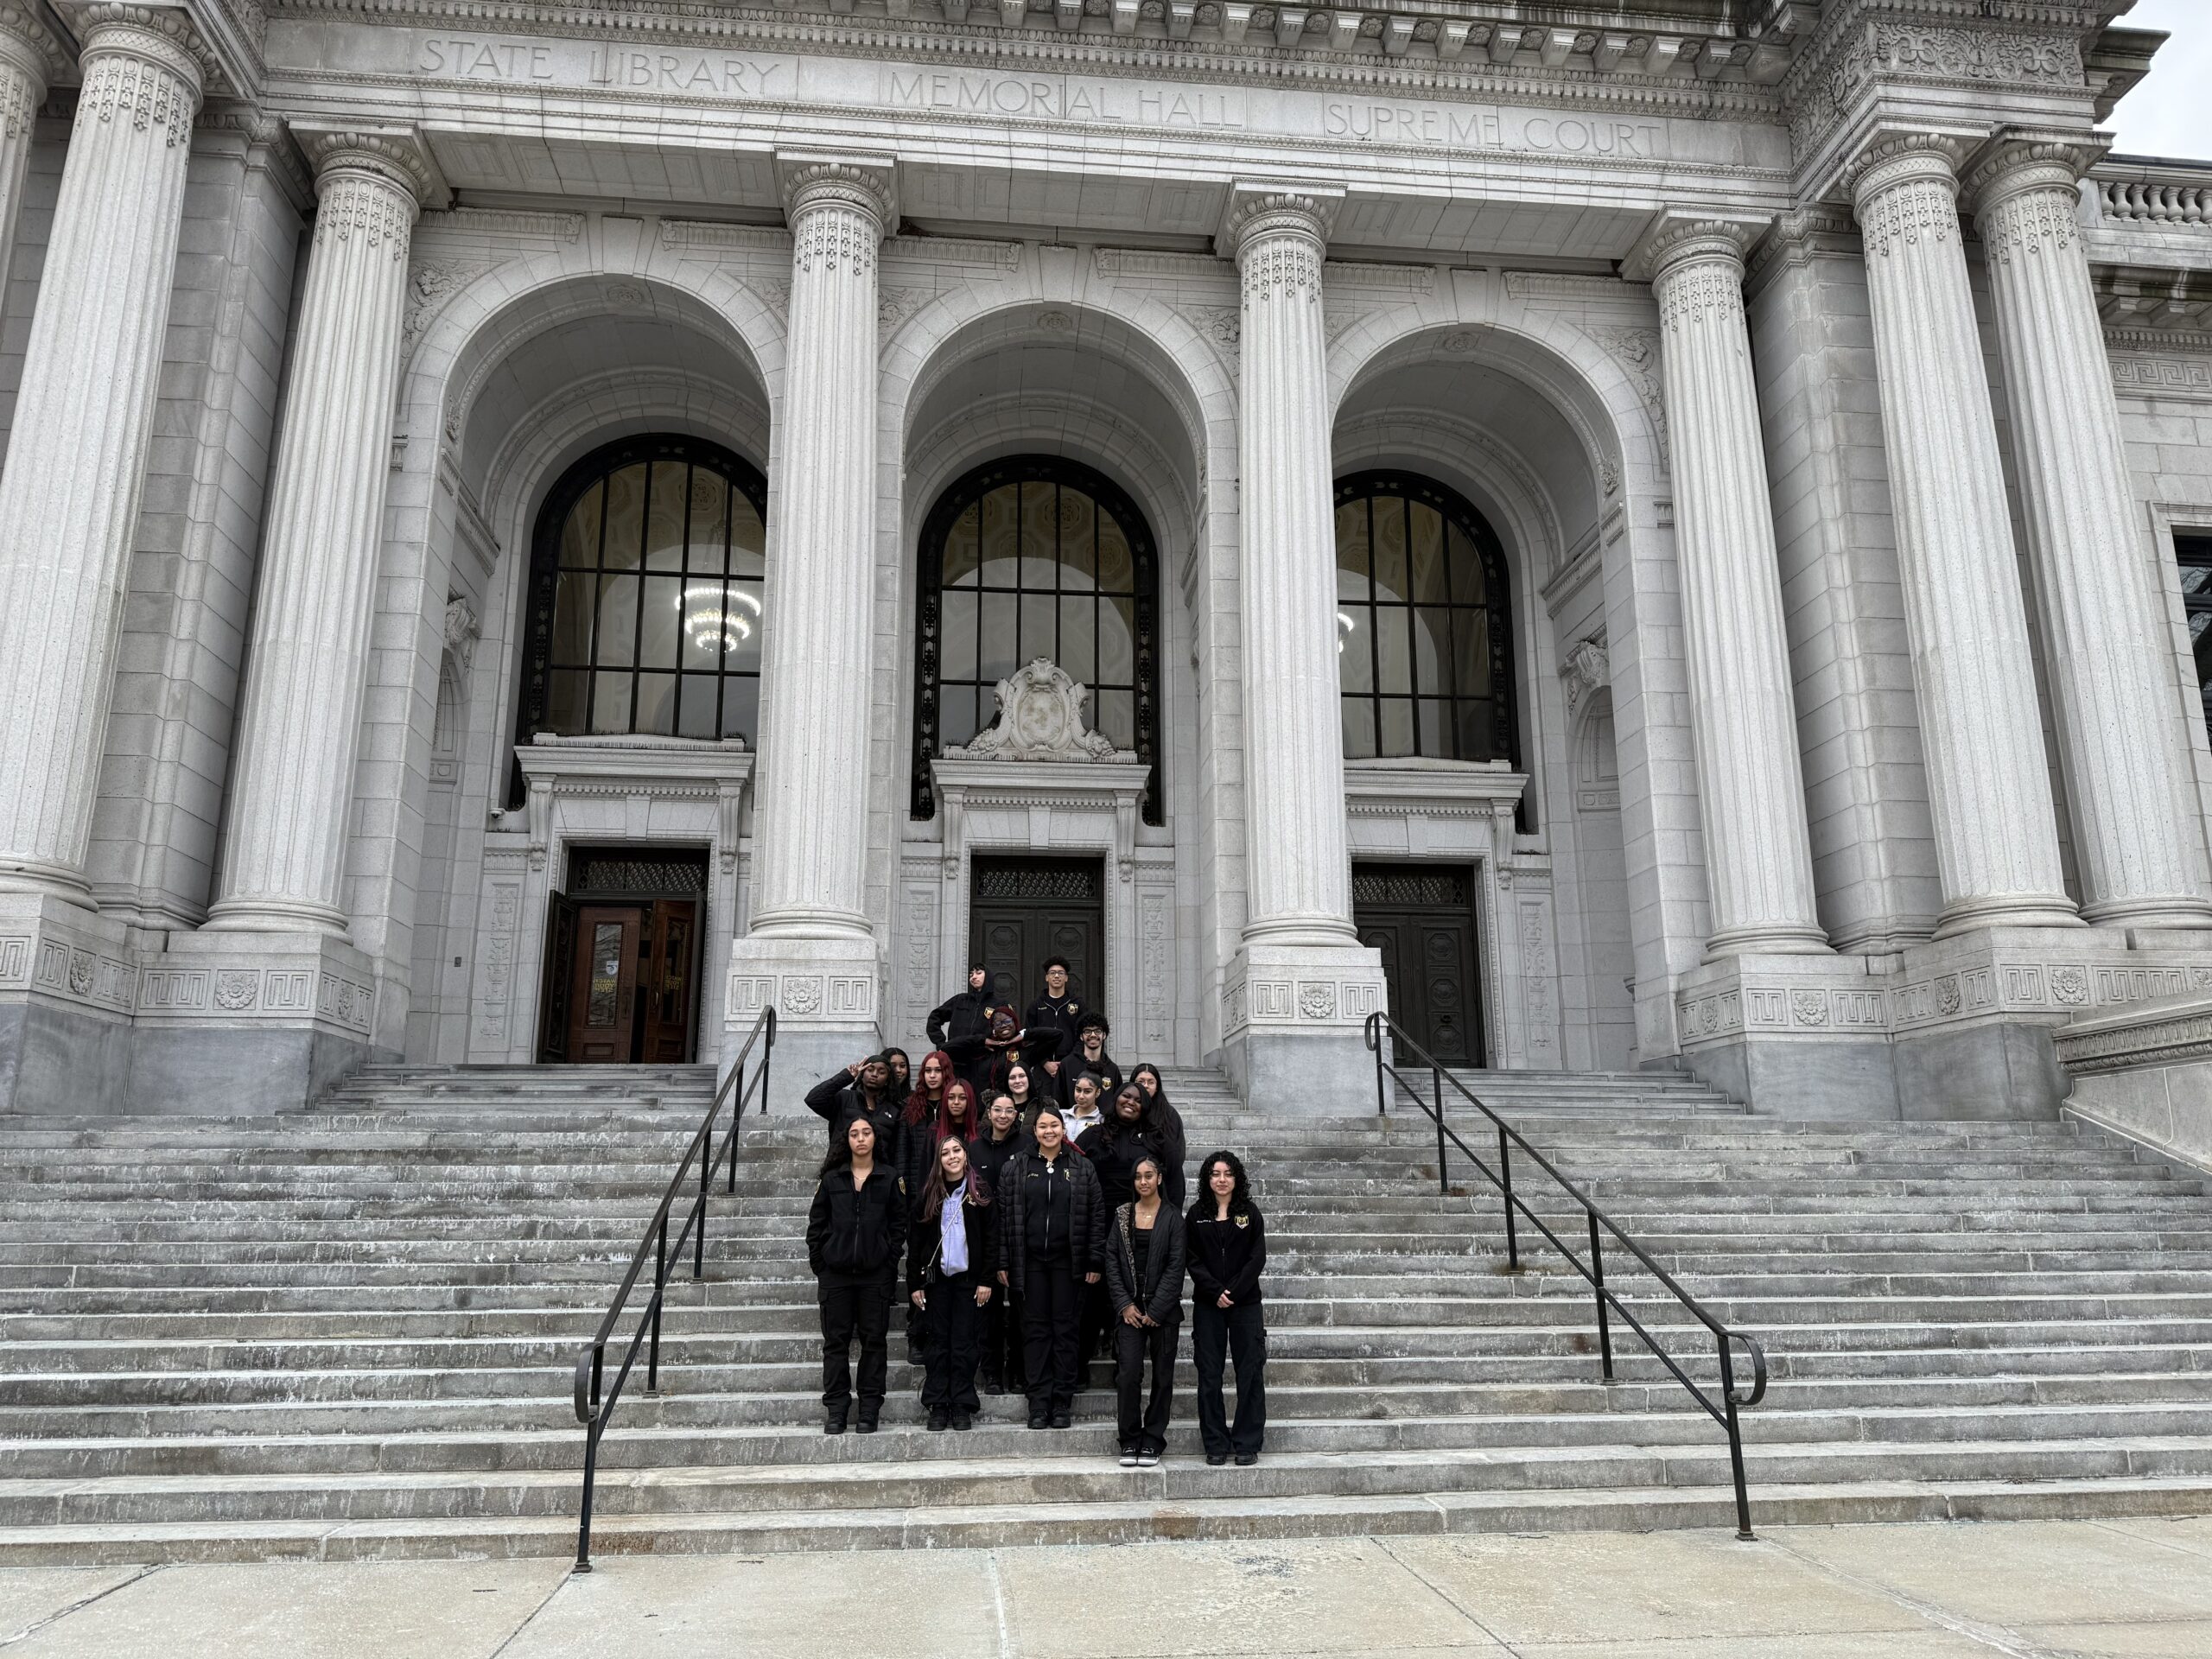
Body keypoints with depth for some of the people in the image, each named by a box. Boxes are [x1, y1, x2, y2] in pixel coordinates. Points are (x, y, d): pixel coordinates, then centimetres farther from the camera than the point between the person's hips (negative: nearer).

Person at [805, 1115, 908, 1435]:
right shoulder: (832, 1178, 7)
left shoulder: (889, 1178, 4)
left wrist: (890, 1260, -5)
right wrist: (819, 1262, 0)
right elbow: (816, 1223, 7)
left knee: (874, 1339, 3)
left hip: (876, 1273, -1)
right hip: (835, 1272, 1)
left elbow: (899, 1224, 3)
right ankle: (836, 1410, 10)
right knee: (836, 1340, 3)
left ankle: (869, 1410, 11)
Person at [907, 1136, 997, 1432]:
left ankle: (962, 1407, 9)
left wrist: (987, 1280, -8)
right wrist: (914, 1283, -1)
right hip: (935, 1278, 1)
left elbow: (991, 1237, -2)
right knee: (936, 1342, 4)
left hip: (968, 1277, -1)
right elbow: (915, 1240, 4)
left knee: (965, 1343, 1)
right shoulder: (929, 1193, 4)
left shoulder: (980, 1191, 0)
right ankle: (938, 1406, 10)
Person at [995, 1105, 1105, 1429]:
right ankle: (1039, 1402, 10)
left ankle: (1062, 1403, 12)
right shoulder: (1017, 1166, 5)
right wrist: (1003, 1261, -2)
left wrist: (1094, 1261, -3)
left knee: (1065, 1327, 4)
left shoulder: (1081, 1167, 4)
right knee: (1035, 1328, 4)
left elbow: (1096, 1214, 2)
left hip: (1067, 1260, -1)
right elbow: (1003, 1213, 3)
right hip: (1029, 1260, 1)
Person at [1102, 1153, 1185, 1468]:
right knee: (1128, 1375, -6)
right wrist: (1125, 1304, -5)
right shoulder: (1122, 1215, 6)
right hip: (1130, 1308, 1)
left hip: (1163, 1309, -1)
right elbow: (1112, 1260, 4)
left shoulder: (1172, 1217, -1)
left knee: (1162, 1376, 4)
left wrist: (1156, 1310, -10)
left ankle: (1152, 1441, 16)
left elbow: (1176, 1266, -6)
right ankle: (1130, 1441, 7)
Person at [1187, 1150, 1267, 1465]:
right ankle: (1215, 1445, 10)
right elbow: (1192, 1260, 1)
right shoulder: (1197, 1214, 6)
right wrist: (1215, 1291, -12)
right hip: (1207, 1304, 1)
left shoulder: (1250, 1212, 4)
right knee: (1209, 1374, 2)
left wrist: (1234, 1291, -12)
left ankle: (1247, 1443, 8)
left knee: (1250, 1372, -1)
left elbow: (1257, 1258, -2)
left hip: (1246, 1301, -1)